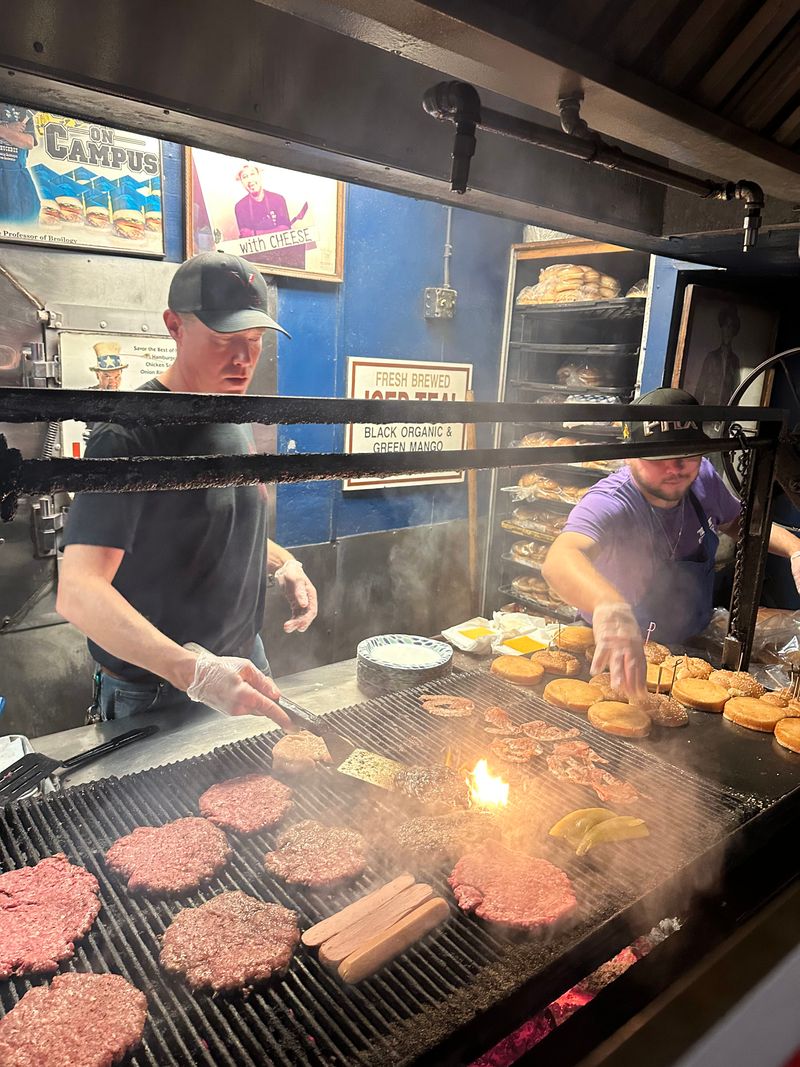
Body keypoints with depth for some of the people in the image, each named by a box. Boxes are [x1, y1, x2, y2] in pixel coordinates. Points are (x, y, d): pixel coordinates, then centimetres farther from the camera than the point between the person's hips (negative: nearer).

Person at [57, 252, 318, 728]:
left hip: (242, 663, 8)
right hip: (153, 698, -7)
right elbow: (78, 592, -31)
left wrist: (283, 564, -2)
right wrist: (193, 671, -43)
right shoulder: (130, 437, -23)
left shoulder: (237, 422, 3)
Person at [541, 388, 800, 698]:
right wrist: (610, 605, -71)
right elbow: (558, 560, -51)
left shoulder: (703, 478, -8)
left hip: (693, 646, 5)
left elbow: (736, 522, 15)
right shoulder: (609, 504, -31)